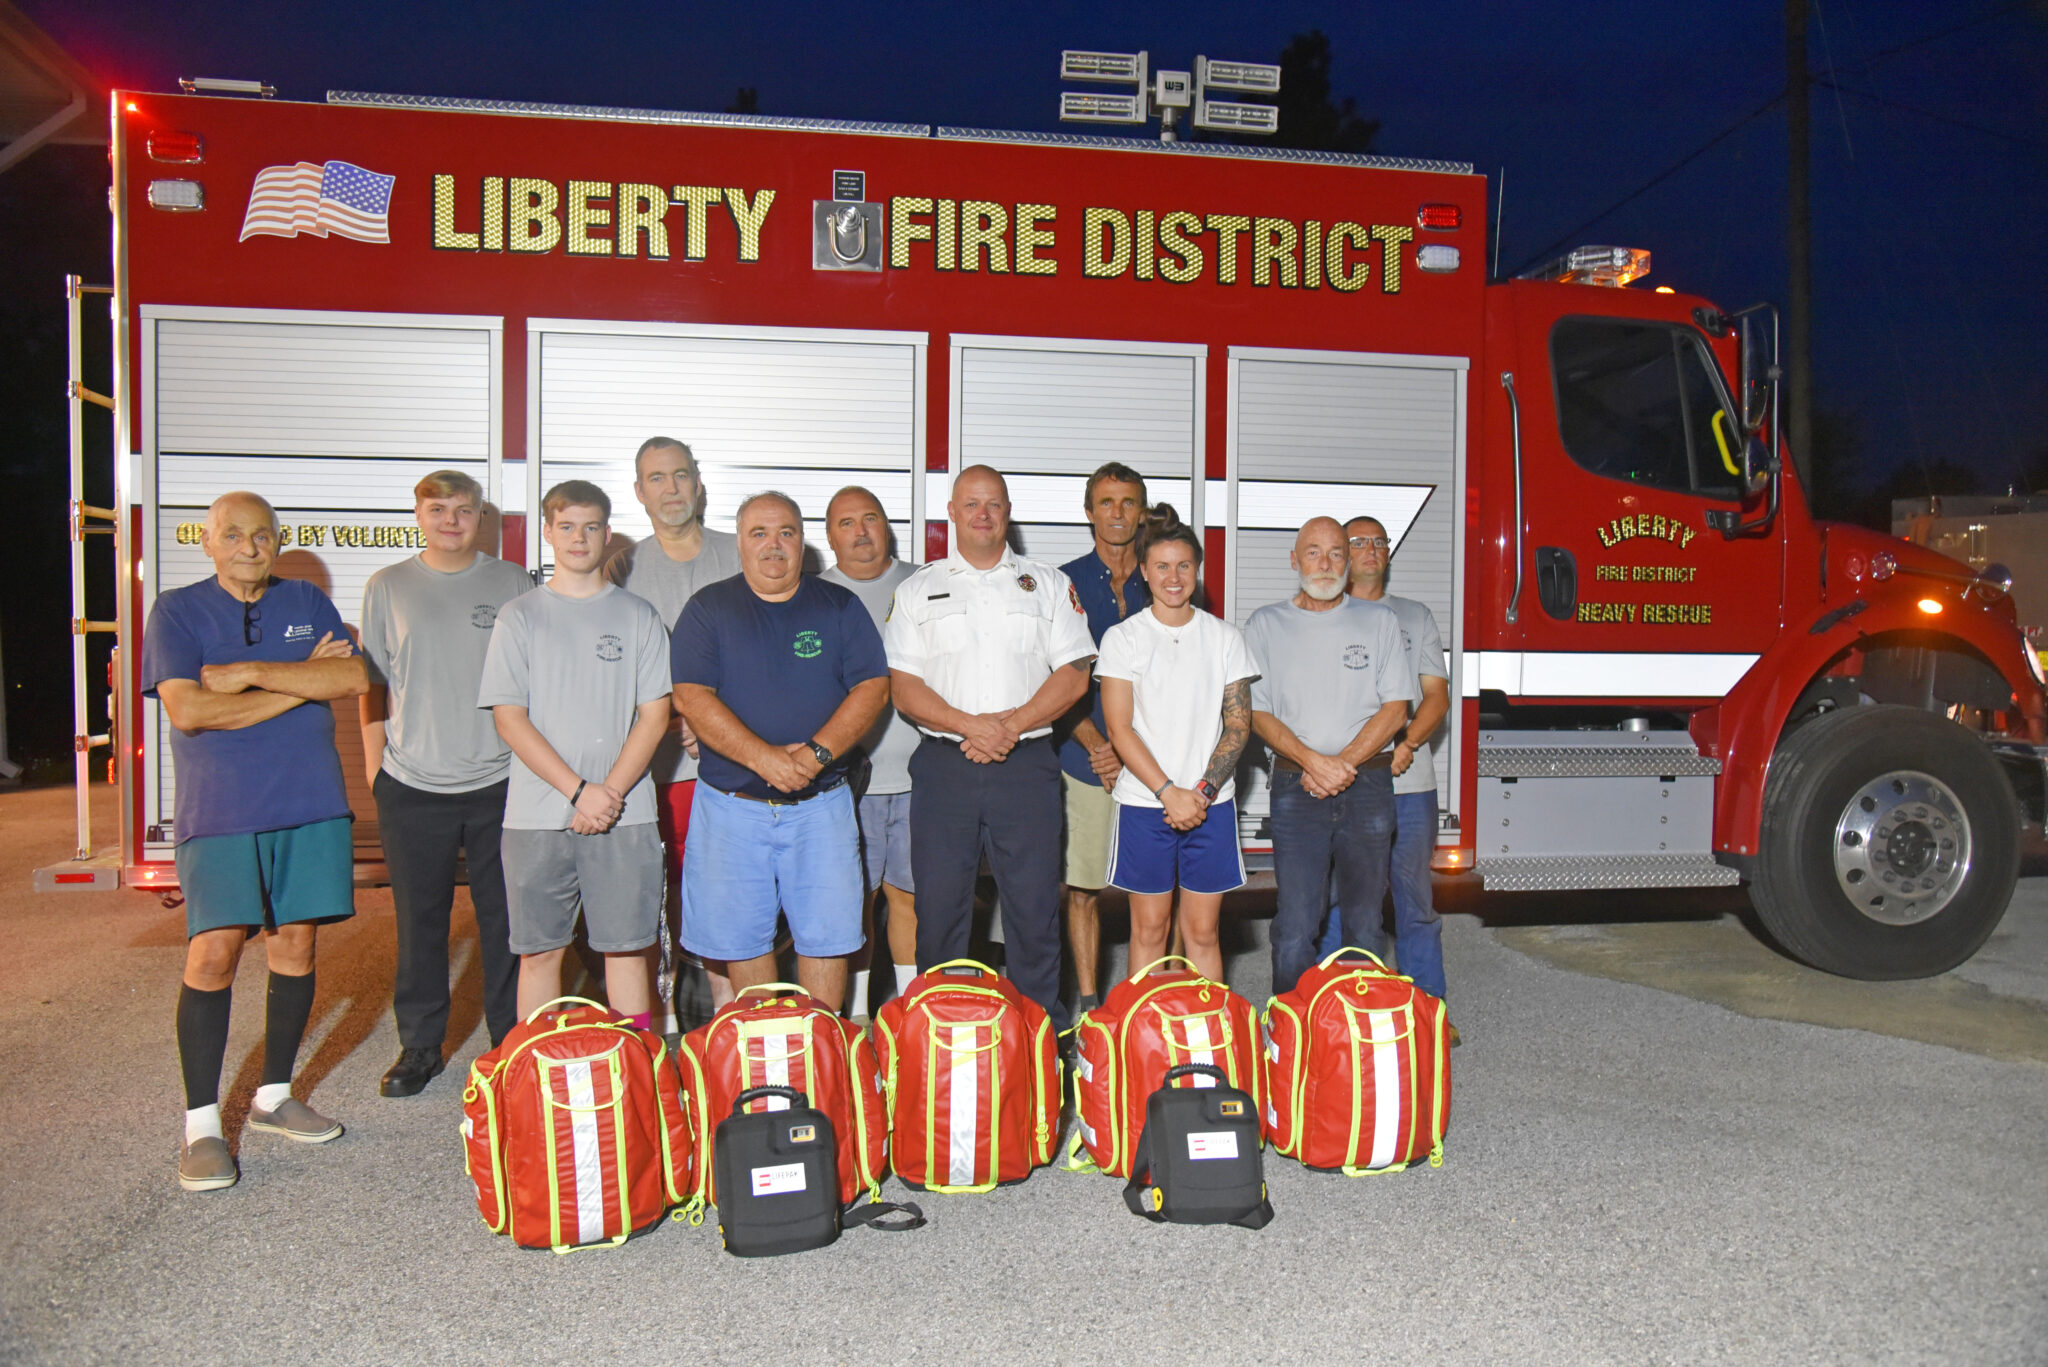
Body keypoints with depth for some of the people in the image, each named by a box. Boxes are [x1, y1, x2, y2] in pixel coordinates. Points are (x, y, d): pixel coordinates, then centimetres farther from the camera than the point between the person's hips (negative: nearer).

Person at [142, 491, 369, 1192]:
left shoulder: (308, 603, 12)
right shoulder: (176, 611, 3)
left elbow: (353, 677, -5)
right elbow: (187, 709, -11)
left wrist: (251, 672, -11)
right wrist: (301, 684, -8)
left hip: (310, 804, 3)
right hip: (218, 812, -3)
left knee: (295, 945, 7)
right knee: (212, 954, -10)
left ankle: (273, 1096, 23)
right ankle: (201, 1125, 1)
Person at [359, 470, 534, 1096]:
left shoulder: (513, 584, 6)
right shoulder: (388, 587, 8)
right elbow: (372, 683, 10)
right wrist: (375, 767, 5)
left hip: (498, 781, -1)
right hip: (412, 784, 1)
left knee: (506, 919, 5)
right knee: (419, 921, 8)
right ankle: (419, 1046, 22)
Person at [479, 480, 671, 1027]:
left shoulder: (637, 616, 9)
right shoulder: (519, 616, 7)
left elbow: (654, 715, 3)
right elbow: (509, 718, 0)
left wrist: (611, 792, -10)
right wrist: (578, 790, -10)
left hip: (624, 815, 0)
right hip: (537, 815, 0)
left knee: (626, 947, 3)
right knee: (540, 951, 5)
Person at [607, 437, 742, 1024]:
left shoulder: (740, 556, 9)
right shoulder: (624, 568, 9)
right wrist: (667, 717, -9)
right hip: (655, 760, 0)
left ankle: (726, 1004, 14)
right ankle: (659, 1013, 13)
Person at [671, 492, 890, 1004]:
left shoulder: (840, 606, 7)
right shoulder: (708, 608, 4)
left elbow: (873, 688, -1)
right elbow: (690, 697, -7)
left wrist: (817, 754, -15)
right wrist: (762, 757, -19)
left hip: (821, 803, 0)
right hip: (731, 804, 0)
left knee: (824, 936, 1)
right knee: (742, 937, 6)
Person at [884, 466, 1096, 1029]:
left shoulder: (1049, 584, 11)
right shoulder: (918, 590, 11)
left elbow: (1074, 674, 3)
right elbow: (903, 685, 2)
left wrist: (1013, 723, -11)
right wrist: (969, 725, -13)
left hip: (1026, 766, 0)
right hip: (944, 766, 1)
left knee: (1034, 908, 2)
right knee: (938, 906, 4)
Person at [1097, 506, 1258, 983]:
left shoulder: (1225, 638, 7)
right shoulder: (1122, 639, 2)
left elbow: (1239, 726, 4)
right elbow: (1119, 729, -4)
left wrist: (1202, 791, -9)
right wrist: (1170, 793, -13)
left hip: (1211, 803, 1)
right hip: (1144, 802, -1)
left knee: (1203, 930, 5)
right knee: (1149, 927, 4)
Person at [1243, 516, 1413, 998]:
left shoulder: (1379, 620, 9)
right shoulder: (1266, 625, 8)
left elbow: (1395, 708, 3)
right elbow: (1257, 713, 2)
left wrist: (1344, 764, -9)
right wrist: (1313, 761, -12)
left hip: (1369, 783, 1)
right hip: (1295, 787, -1)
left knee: (1363, 920, 5)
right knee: (1295, 925, -6)